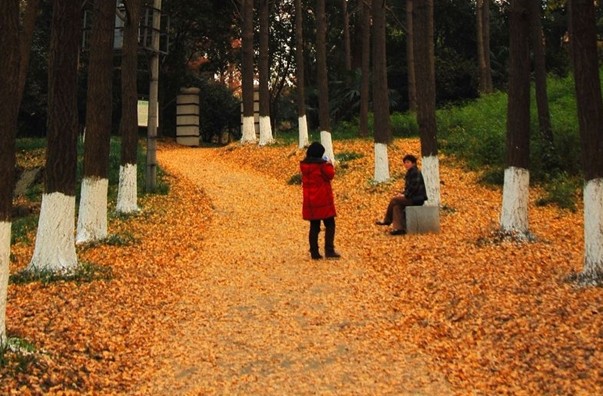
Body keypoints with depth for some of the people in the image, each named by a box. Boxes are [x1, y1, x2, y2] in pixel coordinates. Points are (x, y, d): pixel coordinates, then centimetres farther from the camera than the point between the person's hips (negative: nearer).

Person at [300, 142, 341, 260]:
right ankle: (329, 250, -6)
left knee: (314, 226, 10)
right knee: (330, 225, 3)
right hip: (323, 199, -6)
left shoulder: (304, 164, 5)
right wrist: (329, 164, 6)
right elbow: (330, 175, -9)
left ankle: (314, 252, 9)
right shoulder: (321, 164, -14)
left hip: (310, 200, 6)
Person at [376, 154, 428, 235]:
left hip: (417, 199, -9)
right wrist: (402, 194, 6)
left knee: (394, 200, -14)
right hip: (413, 198, 9)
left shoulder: (416, 172, -11)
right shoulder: (410, 173, 19)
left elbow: (414, 187, -19)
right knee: (396, 205, -9)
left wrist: (405, 195, -15)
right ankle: (398, 228, -16)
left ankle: (387, 220, -1)